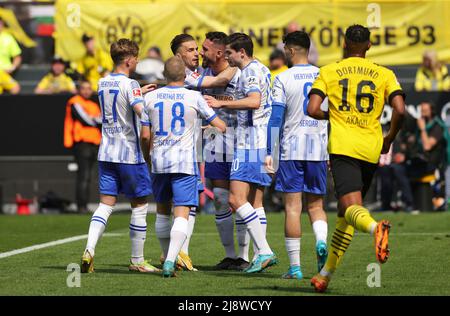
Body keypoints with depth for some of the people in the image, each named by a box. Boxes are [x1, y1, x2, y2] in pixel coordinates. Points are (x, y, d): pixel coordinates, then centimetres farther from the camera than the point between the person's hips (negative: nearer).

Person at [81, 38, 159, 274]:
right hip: (129, 153, -6)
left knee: (106, 203, 4)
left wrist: (141, 93, 33)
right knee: (139, 205, 6)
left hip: (106, 153, 6)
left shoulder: (102, 83, 9)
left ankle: (89, 250, -15)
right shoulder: (130, 85, -12)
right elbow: (142, 111, -26)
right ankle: (137, 260, 10)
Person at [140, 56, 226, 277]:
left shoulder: (151, 97, 3)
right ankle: (170, 261, -24)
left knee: (163, 211, 20)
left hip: (159, 162, 3)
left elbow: (145, 136, 5)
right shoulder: (194, 98, -4)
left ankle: (167, 258, 31)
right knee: (181, 215, -7)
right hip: (185, 163, -3)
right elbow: (221, 126, 3)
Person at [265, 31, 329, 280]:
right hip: (319, 149, 3)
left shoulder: (283, 79, -5)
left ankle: (295, 267, -2)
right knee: (315, 205, 14)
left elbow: (275, 117, -8)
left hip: (291, 148, -3)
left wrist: (269, 153, -4)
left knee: (293, 206, -1)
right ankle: (321, 241, -16)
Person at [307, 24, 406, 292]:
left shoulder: (328, 72, 7)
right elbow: (400, 110, -4)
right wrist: (389, 139, 13)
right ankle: (326, 273, 17)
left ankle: (375, 228, -53)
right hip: (371, 149, 3)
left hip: (342, 146, -3)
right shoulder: (384, 74, 9)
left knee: (351, 207, -18)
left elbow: (312, 110, -4)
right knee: (345, 213, 15)